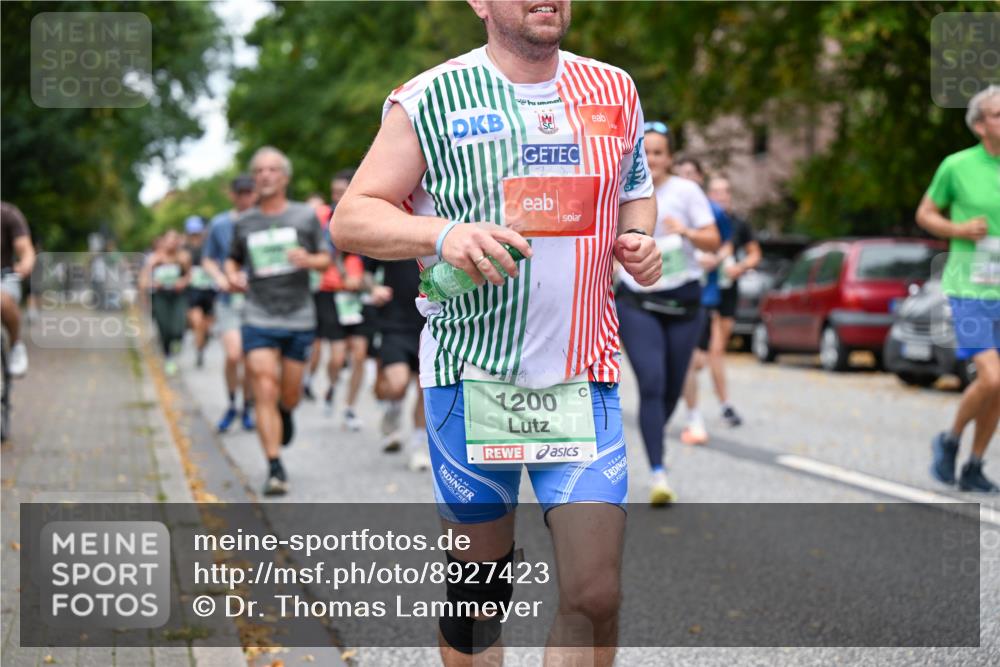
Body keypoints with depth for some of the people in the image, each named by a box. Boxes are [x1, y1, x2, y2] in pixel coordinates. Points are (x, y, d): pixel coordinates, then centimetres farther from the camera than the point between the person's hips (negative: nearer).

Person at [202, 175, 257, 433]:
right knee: (233, 355, -15)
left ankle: (248, 408, 22)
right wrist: (219, 277, -4)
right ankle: (231, 405, 6)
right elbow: (207, 259, 15)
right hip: (229, 298, 0)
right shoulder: (219, 224, 6)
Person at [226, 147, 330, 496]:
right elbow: (233, 258, 20)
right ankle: (275, 469, -10)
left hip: (299, 320, 0)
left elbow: (326, 259, 7)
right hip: (258, 320, 0)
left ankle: (285, 412, 48)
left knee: (289, 395, 10)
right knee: (265, 392, -12)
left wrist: (309, 260, -15)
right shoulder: (244, 223, 6)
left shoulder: (306, 216, 3)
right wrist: (232, 275, -2)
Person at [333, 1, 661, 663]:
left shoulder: (616, 92, 9)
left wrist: (637, 238, 2)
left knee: (595, 594, -7)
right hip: (472, 372, -2)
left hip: (584, 376, 2)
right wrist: (444, 234, -22)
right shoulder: (430, 100, -3)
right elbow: (351, 218, -4)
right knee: (478, 580, 9)